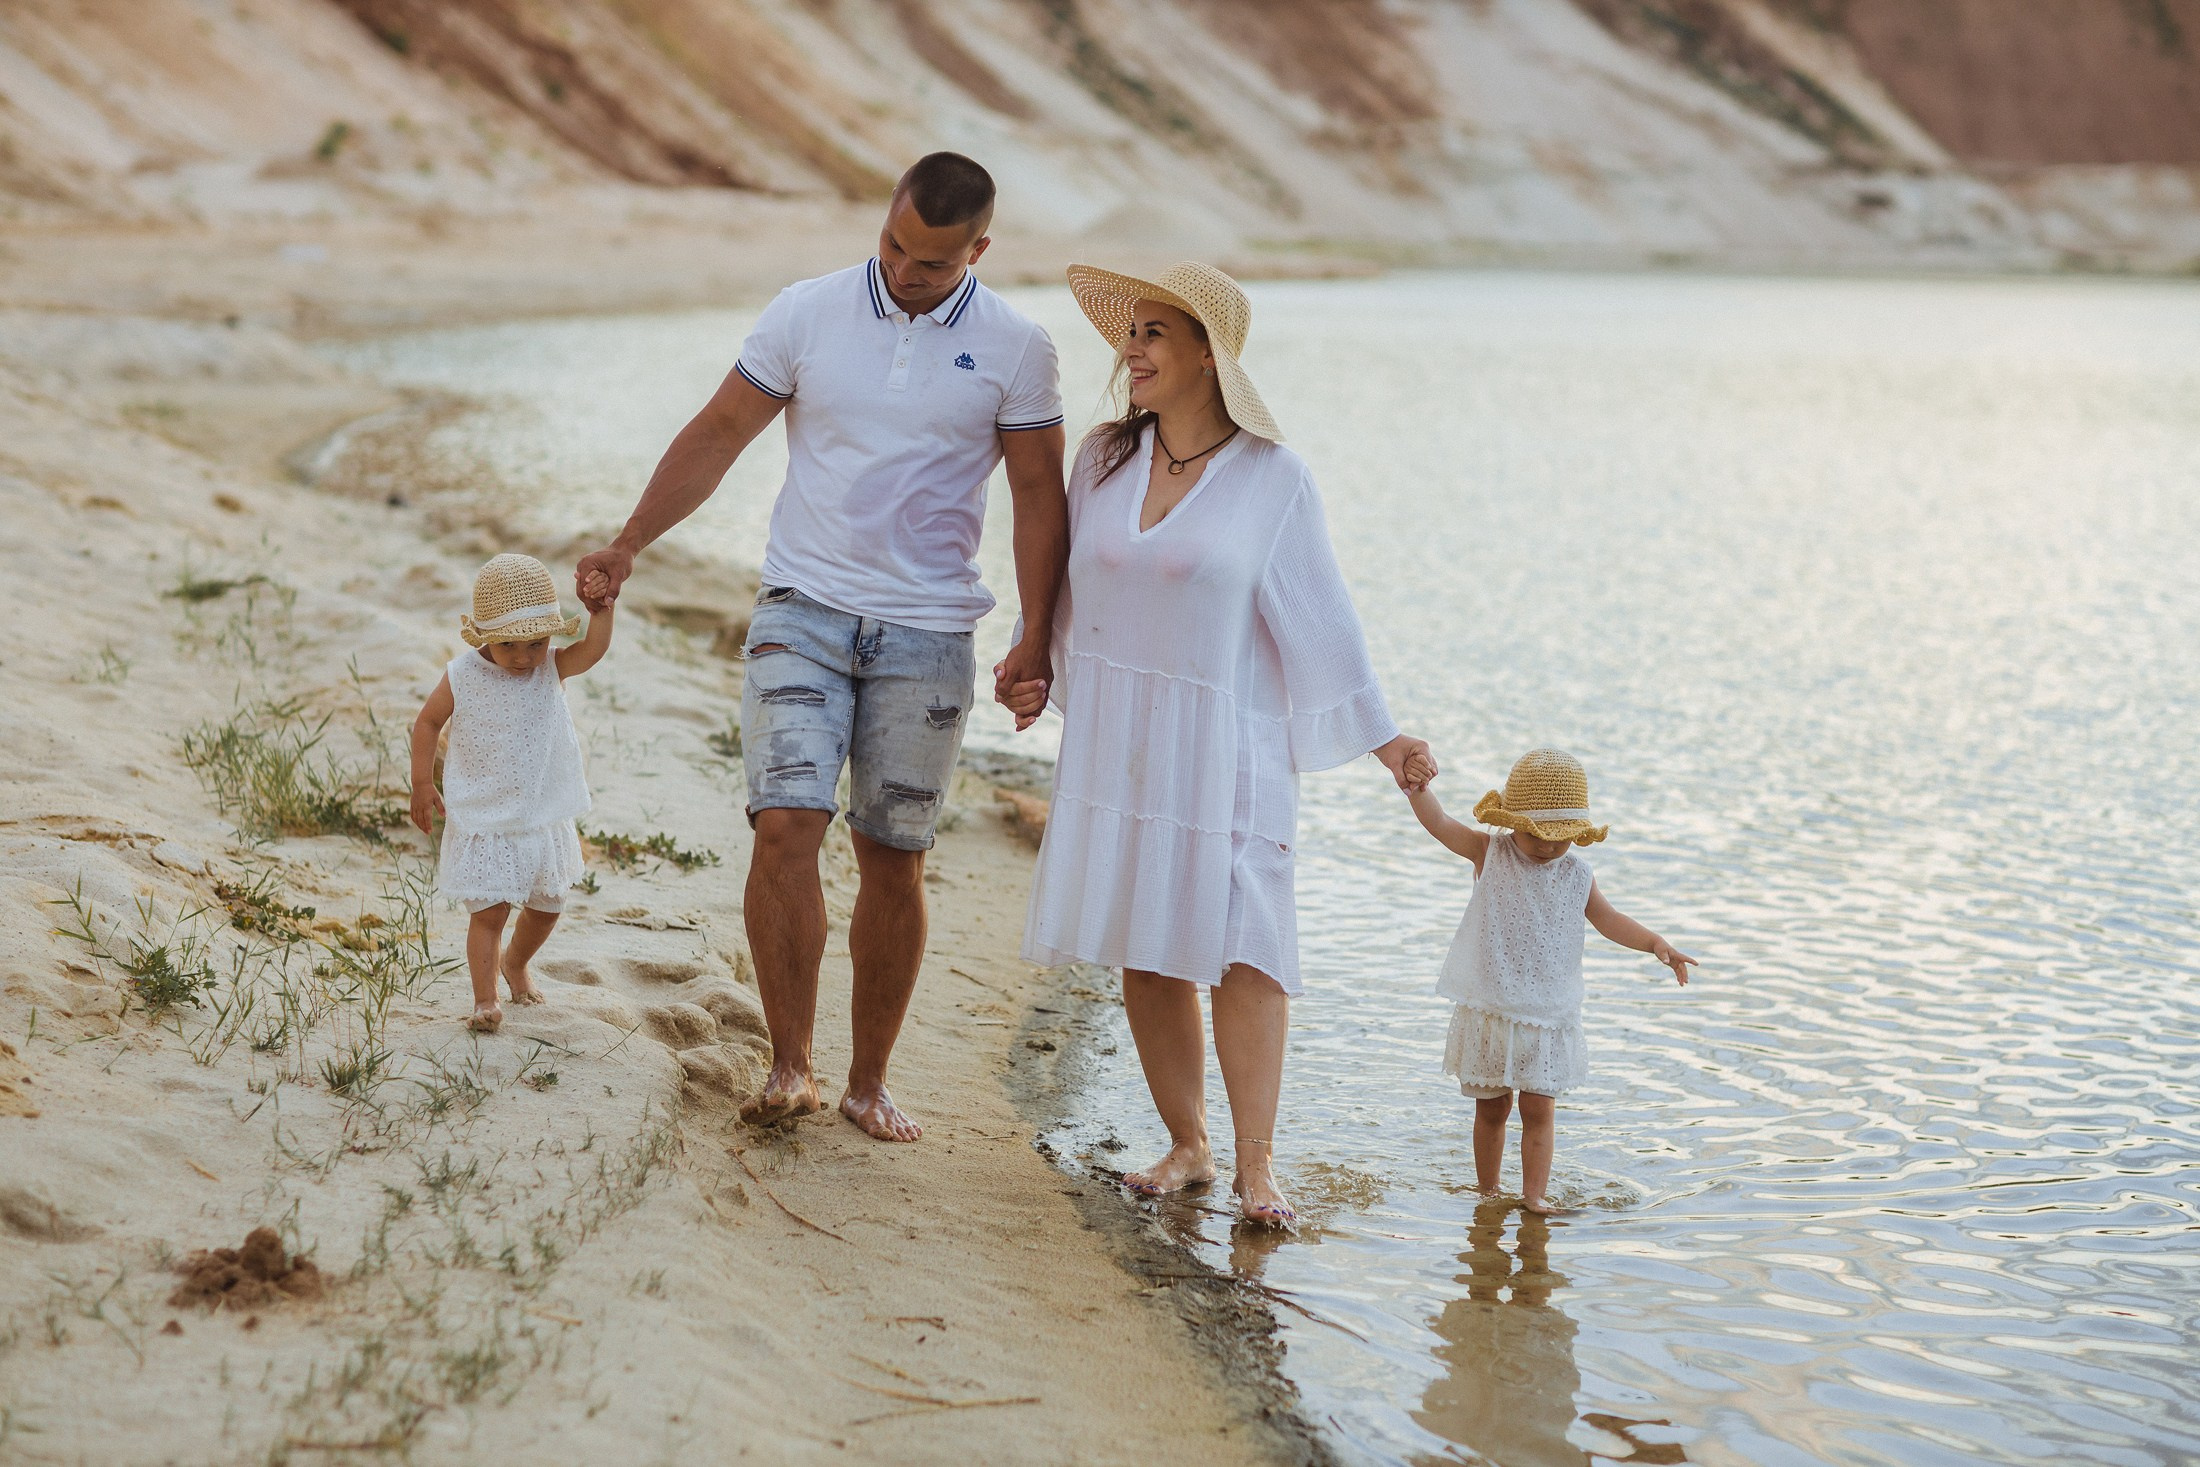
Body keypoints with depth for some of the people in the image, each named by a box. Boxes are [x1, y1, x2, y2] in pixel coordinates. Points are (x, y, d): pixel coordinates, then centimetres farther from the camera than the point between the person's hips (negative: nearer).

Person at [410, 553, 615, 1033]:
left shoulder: (553, 669, -9)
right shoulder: (463, 676, -12)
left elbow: (594, 649, -26)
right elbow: (428, 722, 1)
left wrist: (603, 605, -40)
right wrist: (422, 785, 1)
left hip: (545, 817, 3)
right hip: (482, 819, -3)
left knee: (546, 905, 17)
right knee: (490, 910, -7)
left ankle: (515, 963, 45)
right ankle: (485, 997, 5)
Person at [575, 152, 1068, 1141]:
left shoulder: (1013, 350, -1)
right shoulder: (807, 314, 0)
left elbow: (1039, 495, 2)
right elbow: (718, 434, 5)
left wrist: (1036, 640, -5)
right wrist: (629, 544, 0)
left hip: (928, 636, 0)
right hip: (805, 612, 0)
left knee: (893, 862, 5)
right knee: (784, 828, -14)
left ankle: (868, 1081, 17)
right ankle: (789, 1067, -5)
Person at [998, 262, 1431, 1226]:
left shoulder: (1272, 478, -5)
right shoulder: (1104, 460, 7)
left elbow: (1318, 617, -2)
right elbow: (1067, 586, 18)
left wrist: (1379, 737, -3)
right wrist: (1036, 672, 5)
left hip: (1221, 747, -4)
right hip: (1113, 745, 4)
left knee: (1241, 945, -9)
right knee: (1145, 950, 4)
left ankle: (1255, 1163, -6)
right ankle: (1185, 1146, 14)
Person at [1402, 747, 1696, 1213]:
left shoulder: (1577, 874, 2)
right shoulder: (1490, 854, -4)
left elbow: (1609, 919, 11)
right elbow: (1439, 823, -13)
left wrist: (1656, 944, -3)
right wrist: (1418, 789, -31)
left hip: (1547, 1015, 1)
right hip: (1489, 1009, -1)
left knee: (1539, 1107, -3)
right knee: (1491, 1106, 9)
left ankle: (1534, 1194, 1)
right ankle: (1487, 1192, 22)